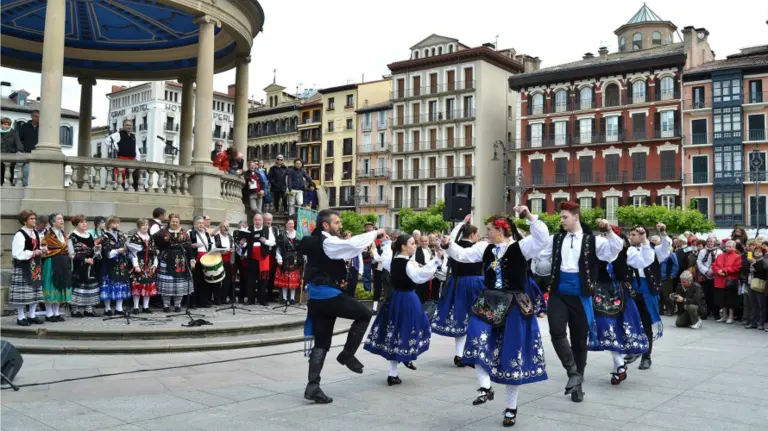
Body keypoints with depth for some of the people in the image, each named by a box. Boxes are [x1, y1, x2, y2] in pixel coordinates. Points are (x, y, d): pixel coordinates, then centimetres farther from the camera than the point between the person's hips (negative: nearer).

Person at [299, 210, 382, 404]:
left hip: (318, 297, 9)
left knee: (321, 344, 9)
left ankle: (313, 386, 5)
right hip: (328, 294, -9)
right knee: (364, 314, 6)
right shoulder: (327, 242, -13)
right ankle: (347, 354, 7)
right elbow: (353, 244, -25)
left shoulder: (316, 242, 17)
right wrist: (375, 233, -14)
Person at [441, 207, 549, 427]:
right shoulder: (485, 247, 7)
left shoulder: (520, 246, -9)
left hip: (515, 307, -4)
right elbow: (462, 255, 12)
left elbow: (543, 238, -23)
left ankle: (511, 408, 17)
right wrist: (449, 246, -4)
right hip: (489, 304, 4)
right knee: (478, 338, -22)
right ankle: (486, 387, -8)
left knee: (513, 356, 3)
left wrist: (529, 216, -29)